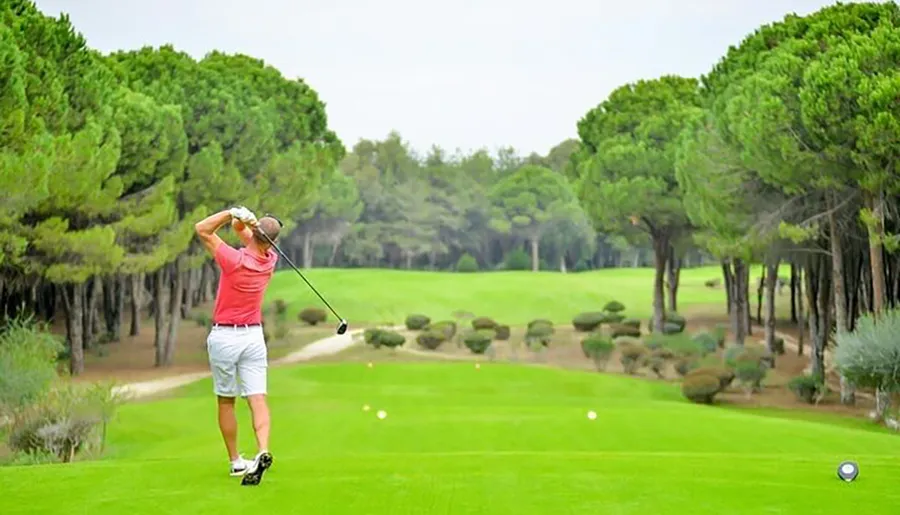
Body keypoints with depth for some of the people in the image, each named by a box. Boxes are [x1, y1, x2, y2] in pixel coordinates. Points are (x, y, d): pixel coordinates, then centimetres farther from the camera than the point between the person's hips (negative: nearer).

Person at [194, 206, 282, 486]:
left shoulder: (235, 260, -19)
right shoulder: (270, 260, -2)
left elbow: (202, 229, -11)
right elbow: (239, 228, 7)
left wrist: (232, 212, -22)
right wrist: (240, 218, -16)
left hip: (224, 336, -3)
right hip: (254, 335, 3)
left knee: (226, 402, 10)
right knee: (258, 398, -4)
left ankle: (236, 461, 14)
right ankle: (262, 451, -23)